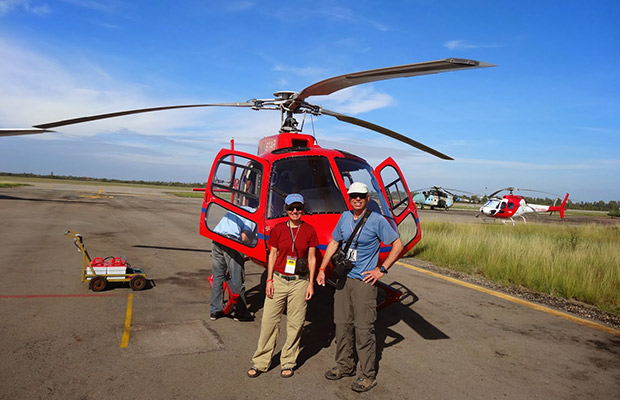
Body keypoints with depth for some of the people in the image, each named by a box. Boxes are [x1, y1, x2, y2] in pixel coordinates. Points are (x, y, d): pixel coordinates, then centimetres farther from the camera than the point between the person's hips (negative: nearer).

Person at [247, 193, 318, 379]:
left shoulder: (309, 231, 0)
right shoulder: (278, 229, 1)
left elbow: (312, 258, 4)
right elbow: (272, 255, 4)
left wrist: (311, 283, 0)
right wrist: (269, 280, 0)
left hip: (299, 282, 0)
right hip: (278, 279, 0)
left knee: (295, 323, 6)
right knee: (269, 320, 4)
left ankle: (288, 362, 22)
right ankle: (260, 362, 17)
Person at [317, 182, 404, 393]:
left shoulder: (377, 220, -8)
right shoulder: (344, 217, 8)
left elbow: (398, 245, -5)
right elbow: (334, 243, 18)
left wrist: (382, 269, -9)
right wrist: (322, 269, 13)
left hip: (364, 281, -6)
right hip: (343, 279, 6)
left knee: (363, 328, -4)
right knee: (342, 324, 12)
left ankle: (368, 375, 9)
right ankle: (345, 366, 28)